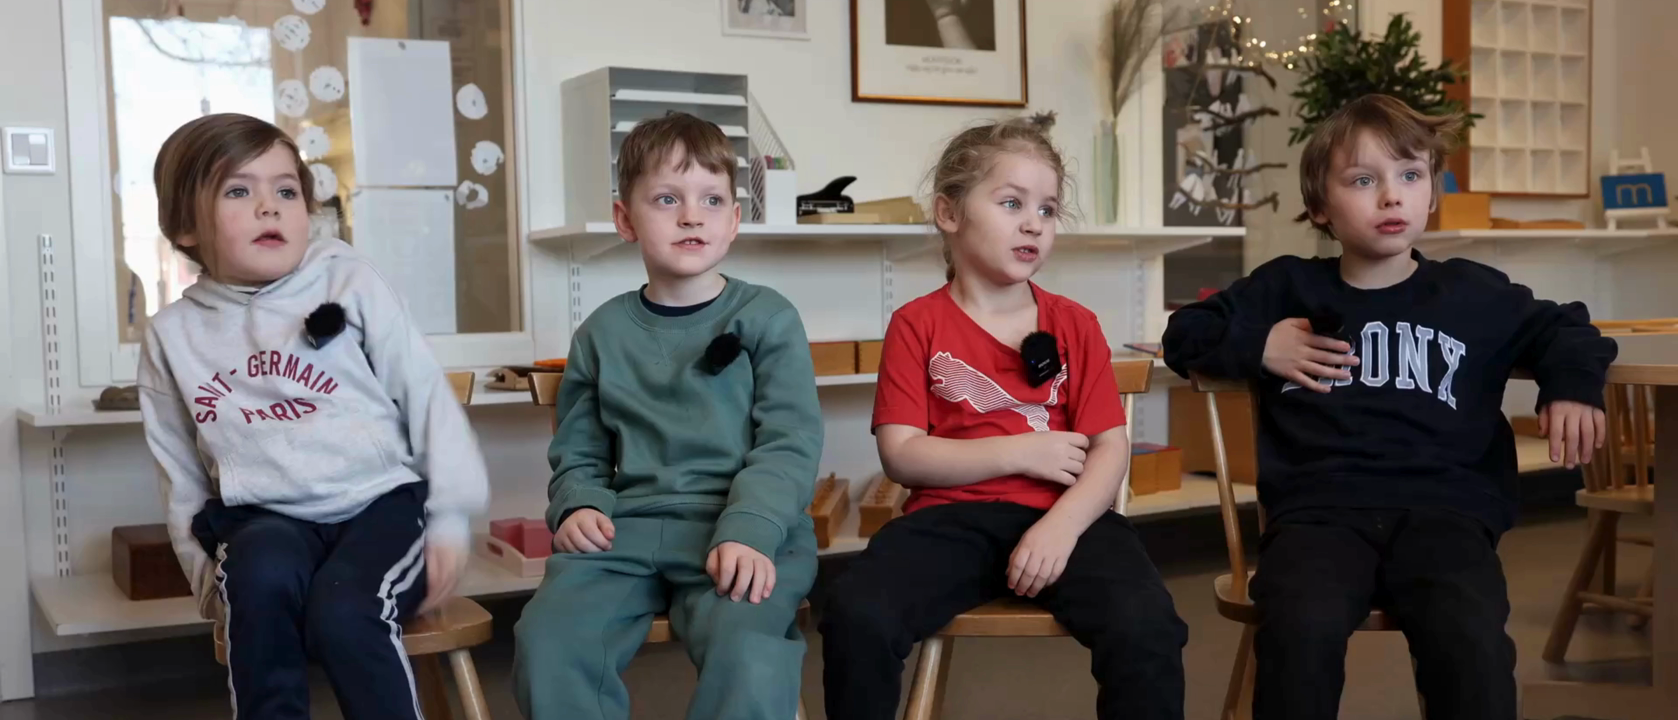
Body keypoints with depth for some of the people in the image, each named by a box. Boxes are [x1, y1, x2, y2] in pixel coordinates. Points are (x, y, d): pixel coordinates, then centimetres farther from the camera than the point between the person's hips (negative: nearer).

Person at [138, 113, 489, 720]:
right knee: (261, 575, -32)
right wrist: (206, 569, 11)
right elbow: (181, 471, 16)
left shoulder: (350, 282, 0)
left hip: (381, 499, -2)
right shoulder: (174, 333, 7)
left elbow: (426, 395, 1)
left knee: (340, 612, -30)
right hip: (269, 519, 2)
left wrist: (449, 515, -2)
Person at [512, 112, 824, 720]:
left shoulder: (768, 318, 5)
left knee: (747, 655, -32)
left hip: (745, 528, -3)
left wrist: (748, 531, -20)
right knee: (546, 642, -24)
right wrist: (579, 507, -1)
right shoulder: (602, 333, 15)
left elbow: (790, 444, -3)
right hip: (627, 527, 3)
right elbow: (578, 453, 22)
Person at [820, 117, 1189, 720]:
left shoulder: (1074, 324, 11)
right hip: (952, 518, -1)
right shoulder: (917, 325, 6)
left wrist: (1062, 525, -16)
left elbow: (1111, 447, 3)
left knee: (1147, 631, -28)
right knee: (855, 618, -28)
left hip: (1063, 516, 1)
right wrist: (1019, 452, -8)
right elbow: (901, 454, -3)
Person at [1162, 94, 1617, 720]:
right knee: (1301, 631, -33)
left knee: (1471, 640, -31)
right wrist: (1257, 345, 5)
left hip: (1442, 508, 1)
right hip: (1321, 508, 0)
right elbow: (1184, 335, 23)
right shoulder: (1286, 287, 17)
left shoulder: (1474, 294, 18)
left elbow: (1567, 330, 31)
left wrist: (1572, 385, 9)